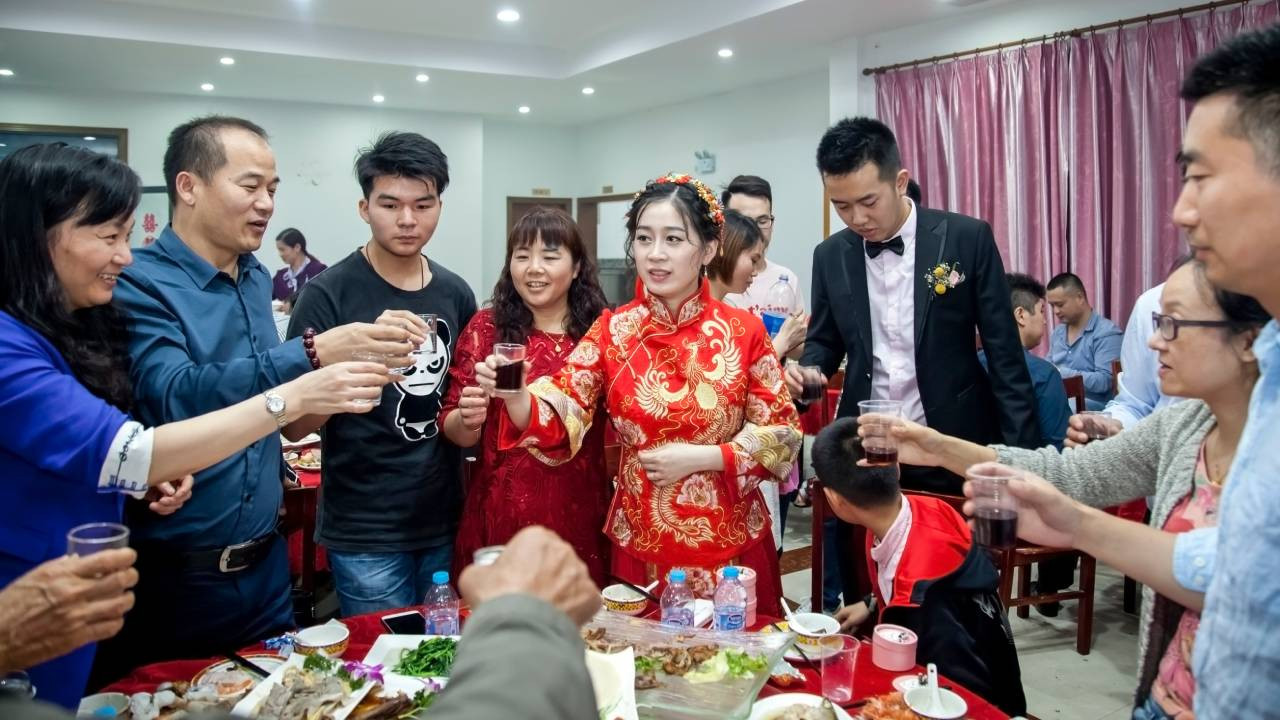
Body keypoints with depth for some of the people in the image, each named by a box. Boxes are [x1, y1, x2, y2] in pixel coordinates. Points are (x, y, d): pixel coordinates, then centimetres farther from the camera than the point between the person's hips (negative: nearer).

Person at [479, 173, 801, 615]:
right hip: (641, 543, 1)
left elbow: (781, 432, -5)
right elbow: (556, 419, -11)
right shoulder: (612, 330, -2)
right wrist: (513, 393, -32)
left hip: (730, 543, -1)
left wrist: (698, 457, -16)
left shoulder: (743, 330, -7)